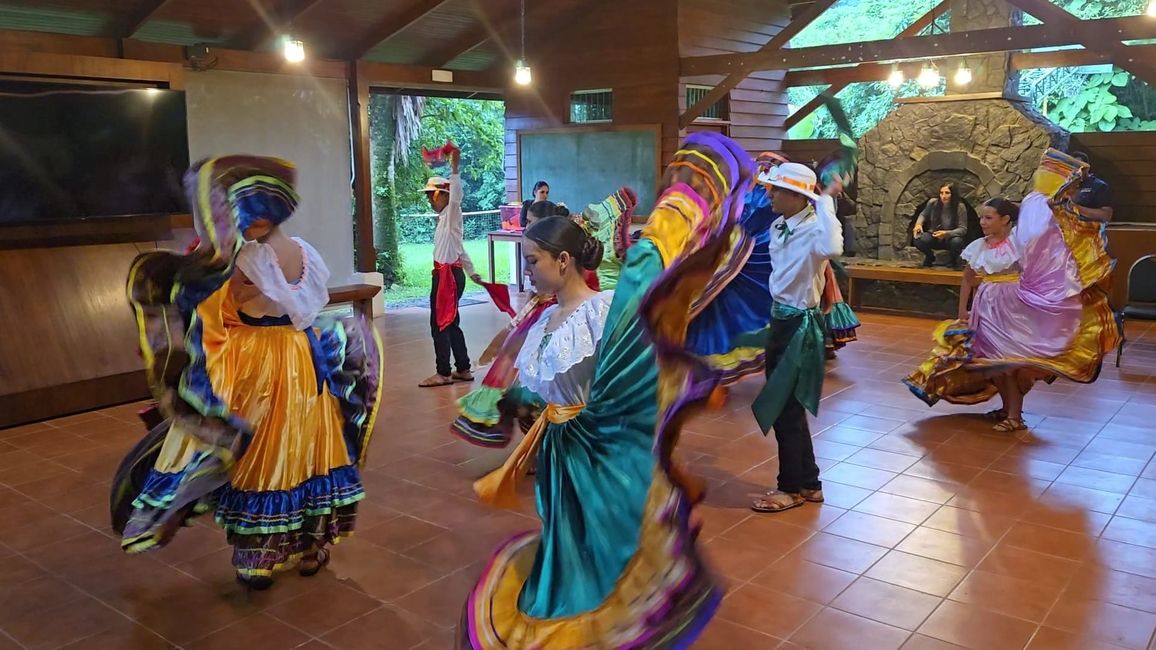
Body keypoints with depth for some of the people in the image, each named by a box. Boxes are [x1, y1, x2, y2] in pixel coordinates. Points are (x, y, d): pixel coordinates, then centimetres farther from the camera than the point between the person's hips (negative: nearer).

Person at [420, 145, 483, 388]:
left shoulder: (452, 214, -8)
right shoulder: (445, 218, 19)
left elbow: (456, 196, -31)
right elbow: (459, 249, 24)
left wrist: (455, 169, -37)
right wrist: (471, 272, 28)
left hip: (449, 274, -10)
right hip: (446, 273, 10)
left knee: (440, 322, -6)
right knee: (450, 322, 13)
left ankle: (443, 373, 0)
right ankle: (463, 369, 20)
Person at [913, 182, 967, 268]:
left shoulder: (960, 207, -20)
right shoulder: (932, 203, -13)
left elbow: (963, 229, -18)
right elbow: (923, 215, 8)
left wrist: (947, 233, -34)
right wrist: (918, 224, -15)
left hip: (951, 238, -2)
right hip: (934, 237, 2)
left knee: (956, 242, -38)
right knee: (919, 240, -30)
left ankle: (954, 259, 1)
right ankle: (930, 256, 7)